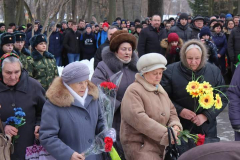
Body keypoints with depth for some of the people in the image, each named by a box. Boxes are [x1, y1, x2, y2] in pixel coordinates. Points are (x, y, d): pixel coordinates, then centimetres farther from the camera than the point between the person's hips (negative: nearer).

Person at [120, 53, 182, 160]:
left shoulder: (161, 91, 19)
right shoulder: (134, 91, -8)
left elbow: (172, 112, 20)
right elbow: (138, 118, -20)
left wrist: (175, 126, -4)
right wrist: (165, 133, -22)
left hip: (162, 143, 8)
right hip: (139, 144, -8)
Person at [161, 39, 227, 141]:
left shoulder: (214, 71, 0)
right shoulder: (171, 71, -6)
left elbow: (222, 99, 4)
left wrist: (206, 115, -8)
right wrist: (180, 111, -16)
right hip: (179, 128, -2)